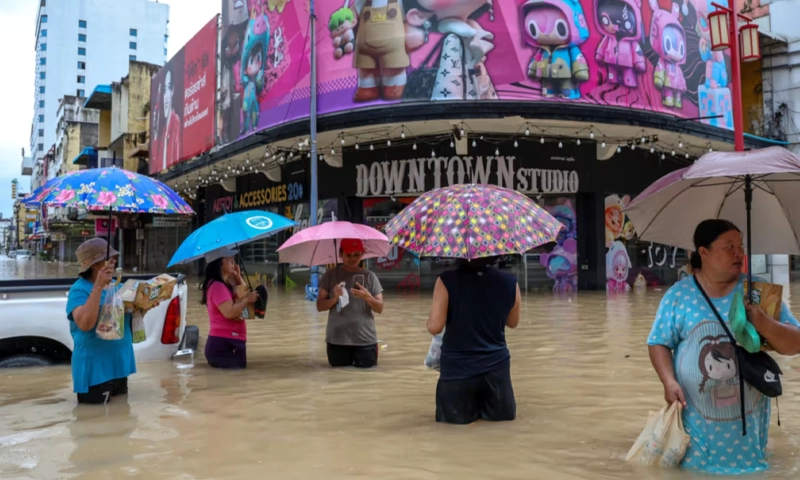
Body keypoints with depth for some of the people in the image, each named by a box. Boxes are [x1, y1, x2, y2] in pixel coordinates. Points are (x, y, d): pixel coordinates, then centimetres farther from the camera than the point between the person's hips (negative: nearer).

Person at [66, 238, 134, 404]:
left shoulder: (116, 286, 7)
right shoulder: (79, 289, -15)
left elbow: (128, 316, 20)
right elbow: (85, 323, -33)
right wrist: (98, 287, -35)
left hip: (120, 363, 7)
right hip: (95, 367, -7)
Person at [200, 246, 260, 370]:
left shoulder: (225, 284, 17)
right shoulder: (217, 286, -17)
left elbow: (244, 293, 18)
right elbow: (229, 312, -28)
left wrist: (238, 277, 9)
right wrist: (247, 300, -16)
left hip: (230, 342, 11)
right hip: (223, 344, -11)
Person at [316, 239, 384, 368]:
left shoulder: (370, 276, 1)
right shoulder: (330, 275, 0)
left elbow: (380, 308, -1)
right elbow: (320, 306, -1)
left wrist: (368, 297, -22)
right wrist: (335, 298, -20)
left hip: (365, 340, 0)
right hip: (337, 339, 0)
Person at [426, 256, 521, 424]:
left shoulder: (447, 281, -15)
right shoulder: (509, 283, -6)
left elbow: (434, 327, -15)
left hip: (457, 368, -1)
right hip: (496, 366, 2)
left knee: (453, 418, 20)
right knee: (503, 414, 24)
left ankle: (467, 410, 4)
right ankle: (489, 408, 7)